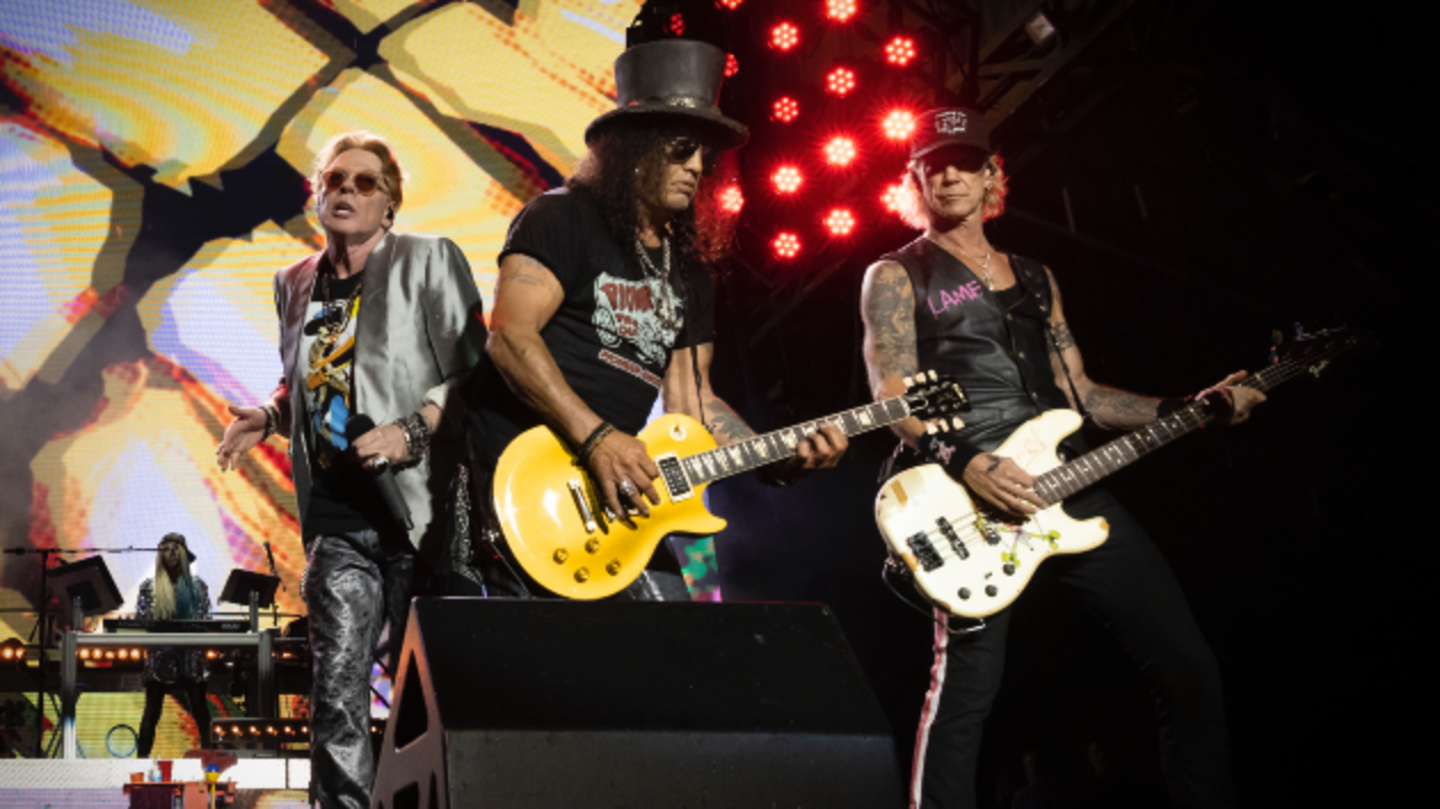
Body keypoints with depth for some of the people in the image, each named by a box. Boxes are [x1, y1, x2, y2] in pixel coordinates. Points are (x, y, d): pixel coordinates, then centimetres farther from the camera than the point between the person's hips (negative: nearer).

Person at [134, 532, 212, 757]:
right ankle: (142, 758, 0)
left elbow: (205, 619, 4)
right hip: (159, 656, 0)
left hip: (190, 655, 0)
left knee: (199, 709, 1)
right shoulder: (149, 586, 8)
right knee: (152, 711, -1)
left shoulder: (197, 585, 9)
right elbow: (140, 620, 5)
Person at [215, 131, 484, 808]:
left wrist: (412, 431, -17)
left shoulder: (428, 261, 0)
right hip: (337, 512, 4)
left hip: (418, 502, -4)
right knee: (336, 683, -5)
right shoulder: (295, 284, 17)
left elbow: (474, 373, -4)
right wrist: (267, 417, 10)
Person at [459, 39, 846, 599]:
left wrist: (780, 458, 0)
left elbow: (690, 398, 17)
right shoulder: (562, 218, -4)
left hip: (618, 492, 8)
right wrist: (596, 437, -24)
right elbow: (510, 336, -16)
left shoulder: (689, 271, 19)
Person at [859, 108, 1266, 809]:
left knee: (1186, 662, 0)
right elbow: (895, 399, -5)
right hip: (968, 494, -5)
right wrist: (964, 463, -22)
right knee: (966, 684, -15)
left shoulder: (1034, 278, 25)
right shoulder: (896, 276, 7)